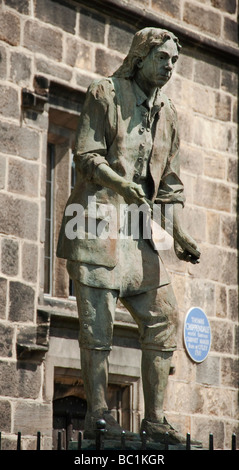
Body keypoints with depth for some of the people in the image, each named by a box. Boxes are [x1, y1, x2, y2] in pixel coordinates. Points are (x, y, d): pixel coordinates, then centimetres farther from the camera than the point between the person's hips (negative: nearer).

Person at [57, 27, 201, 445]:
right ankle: (97, 415, -7)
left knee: (162, 316, -1)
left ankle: (154, 418, 3)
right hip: (97, 214, -6)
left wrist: (179, 233, 3)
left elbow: (170, 183, 17)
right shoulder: (105, 93, 1)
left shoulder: (167, 113, 18)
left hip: (138, 227, 6)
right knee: (97, 317, -9)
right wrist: (122, 185, -26)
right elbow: (87, 155, -8)